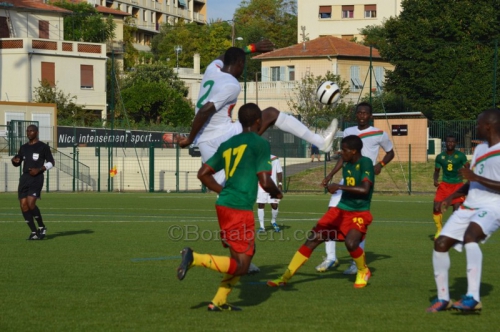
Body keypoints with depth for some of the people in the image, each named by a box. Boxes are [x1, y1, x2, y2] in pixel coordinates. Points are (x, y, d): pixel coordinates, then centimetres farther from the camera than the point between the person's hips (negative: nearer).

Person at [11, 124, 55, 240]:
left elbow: (51, 162, 1)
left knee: (30, 203, -19)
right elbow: (17, 163, 23)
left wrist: (39, 169, -13)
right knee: (23, 205, -3)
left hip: (36, 178, -6)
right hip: (24, 178, 6)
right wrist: (14, 160, -1)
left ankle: (42, 227, 0)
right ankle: (34, 232, 4)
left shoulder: (43, 147, 0)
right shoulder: (24, 148, 16)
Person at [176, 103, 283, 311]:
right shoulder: (260, 143, -5)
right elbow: (265, 181, -11)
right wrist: (277, 193, 10)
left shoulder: (228, 144, 15)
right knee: (240, 266, -5)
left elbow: (203, 174, 15)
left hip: (224, 205, 8)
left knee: (247, 253, 21)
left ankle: (219, 302, 17)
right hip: (240, 209, -8)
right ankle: (194, 258, -18)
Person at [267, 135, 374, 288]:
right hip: (340, 210, 7)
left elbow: (365, 189, -29)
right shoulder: (346, 166, 7)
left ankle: (363, 272, 1)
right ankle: (285, 277, 4)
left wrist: (340, 187, -31)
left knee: (351, 242, -32)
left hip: (359, 213, -7)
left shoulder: (365, 163, -15)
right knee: (312, 240, -2)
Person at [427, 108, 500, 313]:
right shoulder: (480, 149, 15)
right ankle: (443, 298, 15)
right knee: (441, 243, -1)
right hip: (469, 207, 9)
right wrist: (452, 197, 12)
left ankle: (473, 297, -42)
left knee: (470, 234, -37)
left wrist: (476, 177, -26)